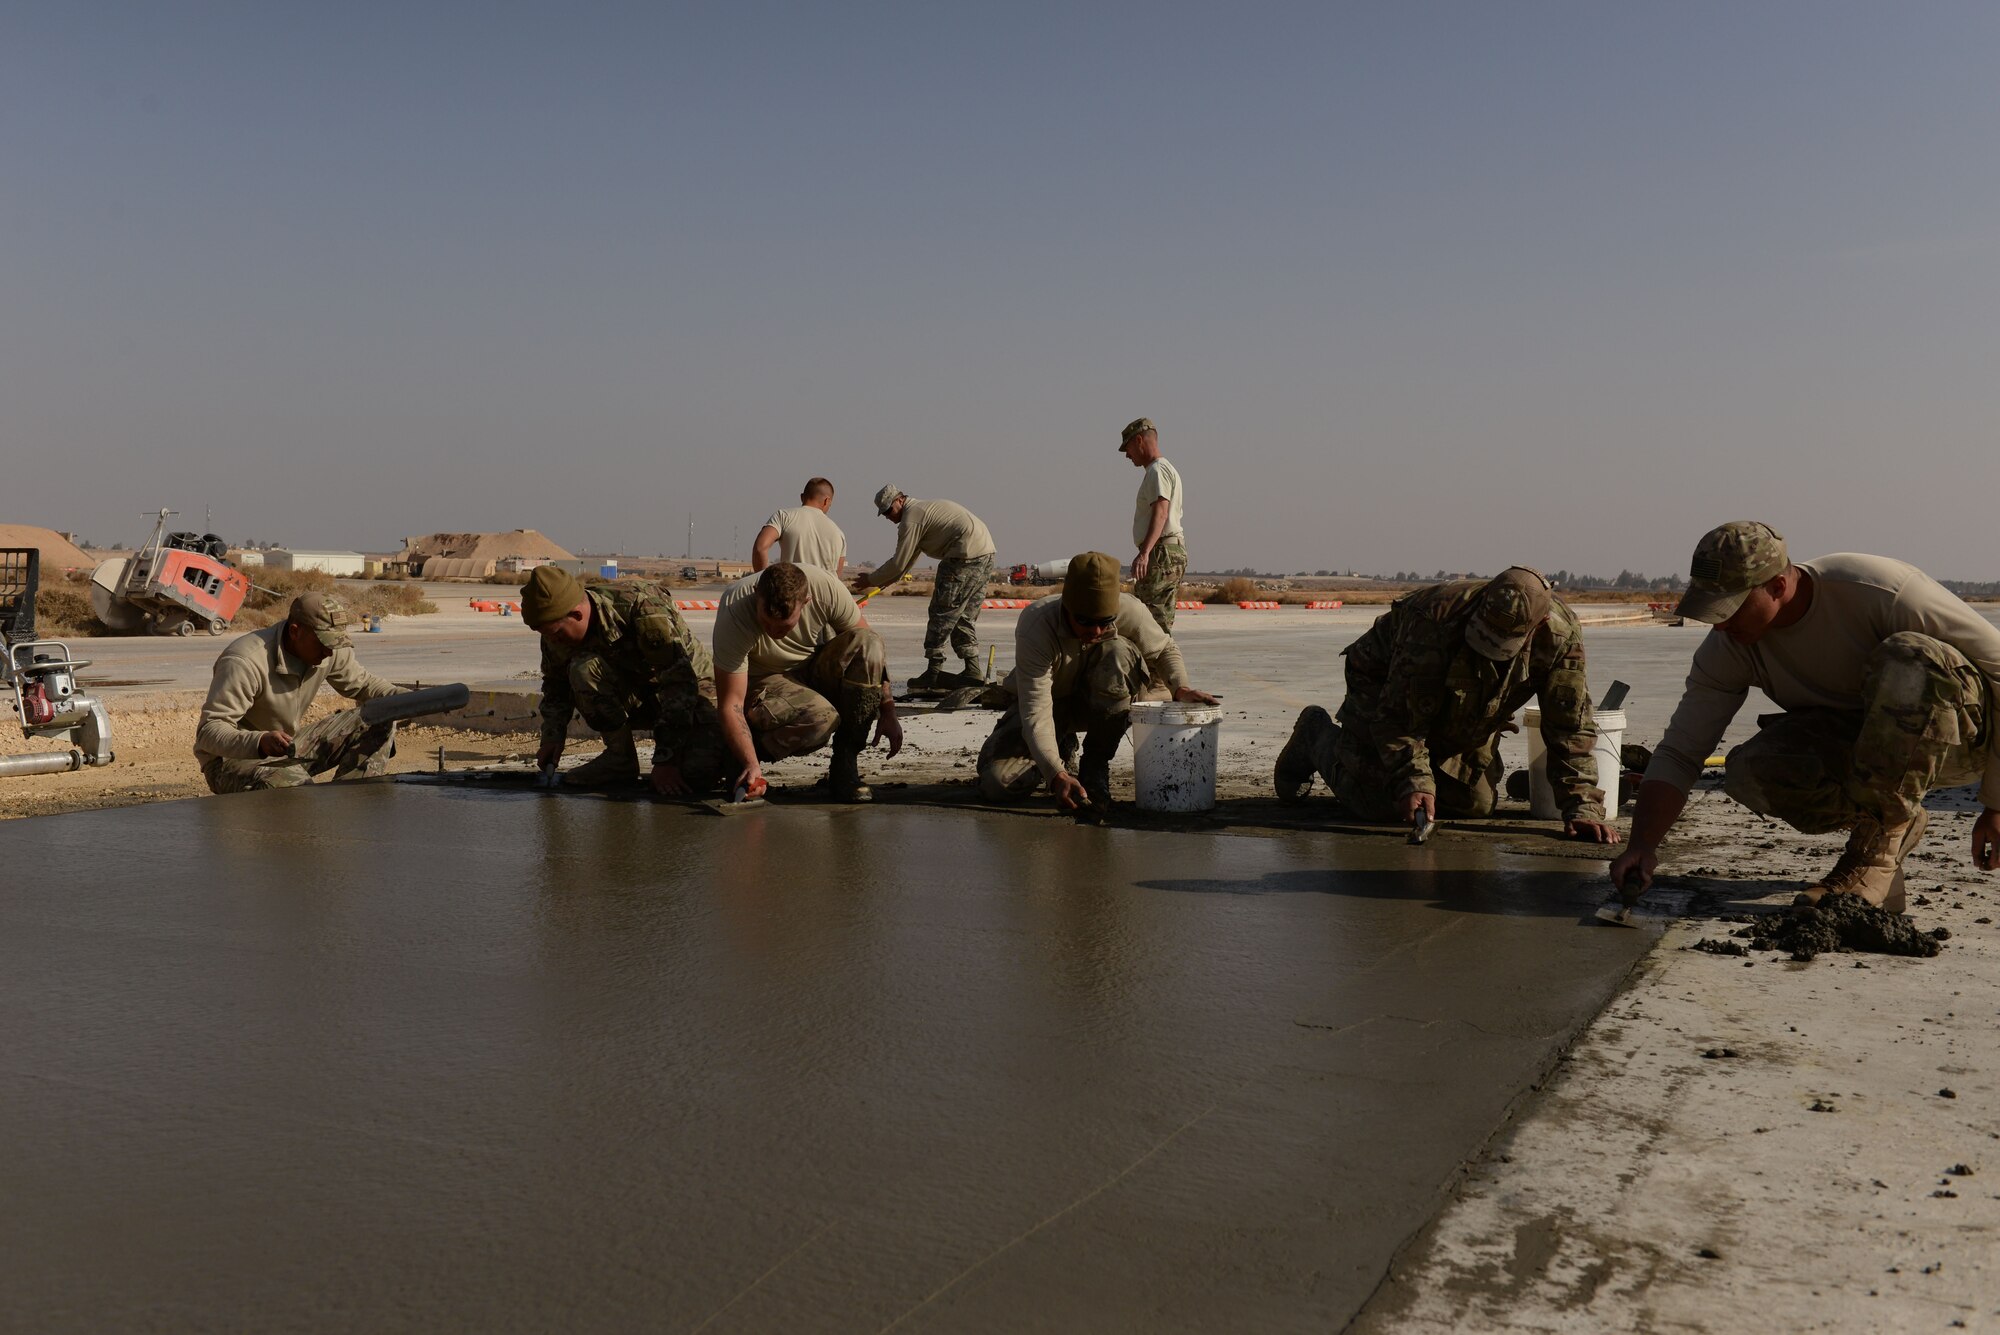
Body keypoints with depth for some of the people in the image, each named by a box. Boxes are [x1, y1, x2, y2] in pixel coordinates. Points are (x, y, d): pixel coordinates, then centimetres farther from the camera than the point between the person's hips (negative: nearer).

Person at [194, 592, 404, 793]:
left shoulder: (330, 650, -6)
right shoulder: (246, 662, -27)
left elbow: (363, 683, 12)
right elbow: (208, 731, -29)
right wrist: (260, 742, -49)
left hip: (287, 748, 8)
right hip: (232, 760, -8)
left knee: (378, 723, -5)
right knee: (295, 785, -41)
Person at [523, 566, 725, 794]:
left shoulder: (644, 608, -31)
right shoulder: (559, 634, -11)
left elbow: (680, 683, -32)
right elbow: (556, 687, 9)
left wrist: (665, 760, -34)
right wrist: (552, 737, -9)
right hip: (630, 695, 5)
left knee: (700, 771, -32)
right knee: (582, 669, -28)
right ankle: (619, 758, -10)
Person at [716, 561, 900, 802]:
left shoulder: (826, 588, -24)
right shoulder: (734, 615, -31)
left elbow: (869, 647, -11)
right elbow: (730, 704, -29)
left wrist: (888, 712, -12)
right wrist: (751, 764, -41)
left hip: (817, 669, 4)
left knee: (869, 645, -29)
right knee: (821, 717, -37)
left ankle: (844, 766, -18)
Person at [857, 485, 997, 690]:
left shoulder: (911, 519, -5)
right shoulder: (924, 508, 27)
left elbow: (899, 563, -4)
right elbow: (910, 557, 35)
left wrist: (870, 580, 8)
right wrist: (888, 580, 37)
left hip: (965, 555, -10)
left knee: (942, 613, -5)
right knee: (965, 616, 13)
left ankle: (934, 671, -6)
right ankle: (973, 670, 8)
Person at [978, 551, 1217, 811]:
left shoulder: (1129, 611, -26)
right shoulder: (1036, 630, -35)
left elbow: (1164, 649, -4)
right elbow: (1036, 713, -38)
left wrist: (1181, 686, -25)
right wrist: (1057, 775, -51)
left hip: (1099, 705, 1)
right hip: (1047, 701, -1)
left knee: (1120, 653, -33)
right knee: (997, 784, -23)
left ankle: (1095, 765, -16)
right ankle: (1063, 750, 14)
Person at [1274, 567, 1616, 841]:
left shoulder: (1561, 635, -30)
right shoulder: (1436, 620, -43)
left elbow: (1571, 727, -23)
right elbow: (1399, 715, -34)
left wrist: (1582, 808, -28)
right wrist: (1413, 782, -40)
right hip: (1388, 685, -5)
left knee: (1476, 802, 1)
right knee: (1376, 803, -13)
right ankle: (1316, 734, 16)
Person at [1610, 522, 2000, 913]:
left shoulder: (1880, 590, -27)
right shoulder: (1727, 647, -12)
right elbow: (1679, 752, -10)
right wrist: (1642, 845, -27)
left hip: (1964, 731, -4)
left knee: (1909, 658, -37)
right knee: (1751, 773, -25)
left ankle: (1876, 855, -25)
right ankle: (1896, 822, 0)